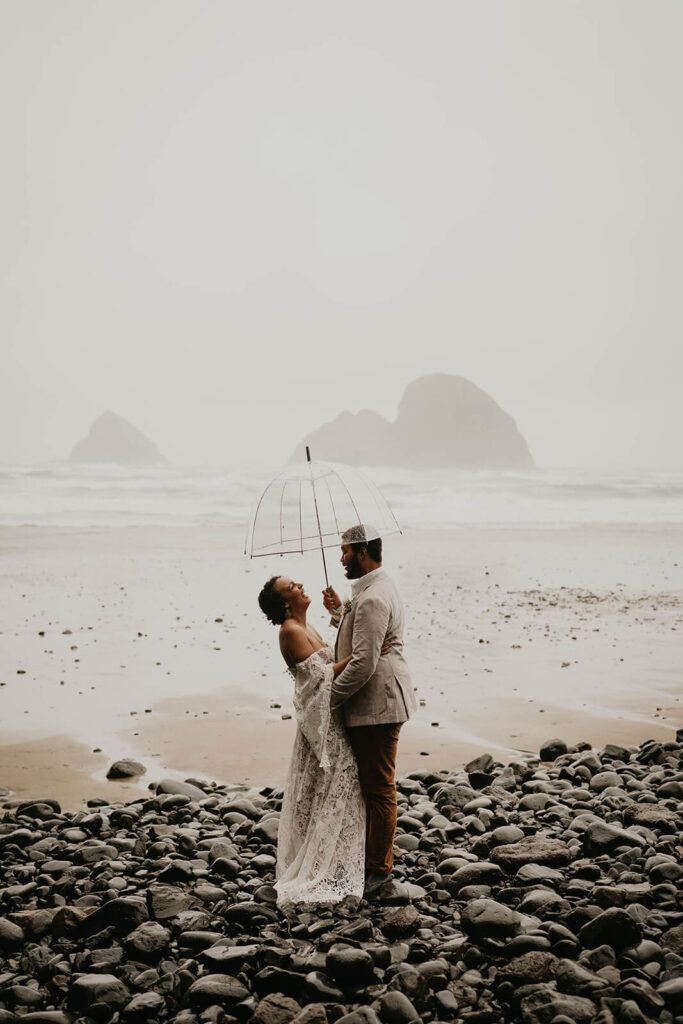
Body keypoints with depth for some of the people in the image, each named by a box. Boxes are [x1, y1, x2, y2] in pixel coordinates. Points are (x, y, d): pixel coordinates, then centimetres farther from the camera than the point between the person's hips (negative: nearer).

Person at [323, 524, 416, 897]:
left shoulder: (372, 599, -22)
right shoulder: (380, 587, 14)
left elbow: (363, 663, -26)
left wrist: (328, 697, -16)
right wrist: (339, 613, 12)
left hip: (376, 707, -11)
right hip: (377, 703, 11)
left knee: (379, 789, 1)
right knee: (370, 785, 20)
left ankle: (378, 868, 11)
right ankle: (368, 855, 33)